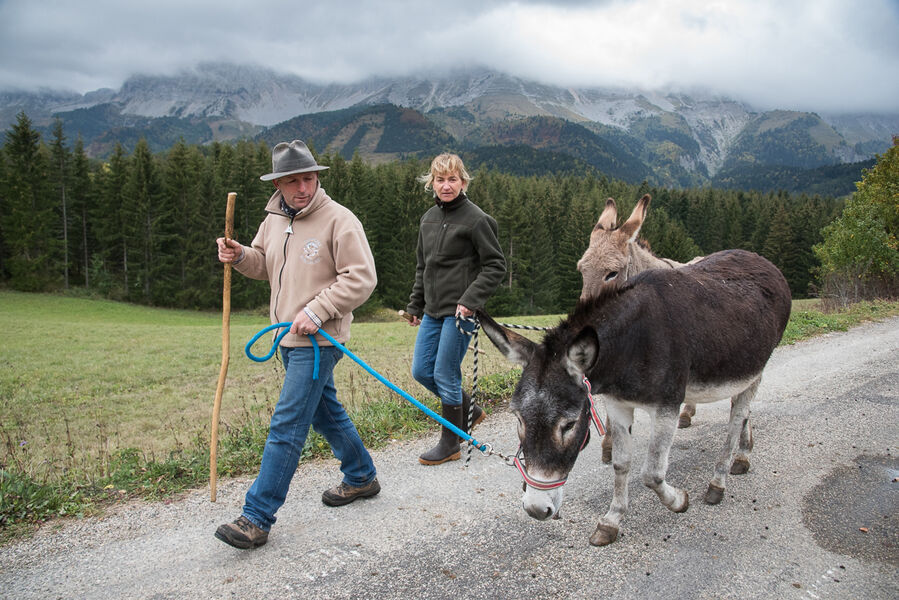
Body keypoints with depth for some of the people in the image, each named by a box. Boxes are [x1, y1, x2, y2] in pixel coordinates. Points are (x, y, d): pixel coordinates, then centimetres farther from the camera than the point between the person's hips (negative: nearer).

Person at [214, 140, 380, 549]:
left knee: (287, 426, -8)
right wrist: (239, 256, 0)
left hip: (318, 340, -9)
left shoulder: (338, 219, -14)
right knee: (324, 412, 20)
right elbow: (263, 265, 22)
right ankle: (361, 477, 38)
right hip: (289, 336, 9)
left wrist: (316, 312, -22)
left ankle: (257, 518, -1)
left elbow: (361, 278, -17)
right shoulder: (275, 219, 10)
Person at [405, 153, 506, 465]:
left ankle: (450, 445, 15)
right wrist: (415, 305, 18)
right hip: (433, 310, 8)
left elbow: (496, 265, -10)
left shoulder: (476, 219, -10)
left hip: (460, 311, -8)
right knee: (421, 371, 11)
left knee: (445, 375, -3)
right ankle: (469, 411, 32)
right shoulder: (428, 218, 12)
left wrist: (470, 300, -19)